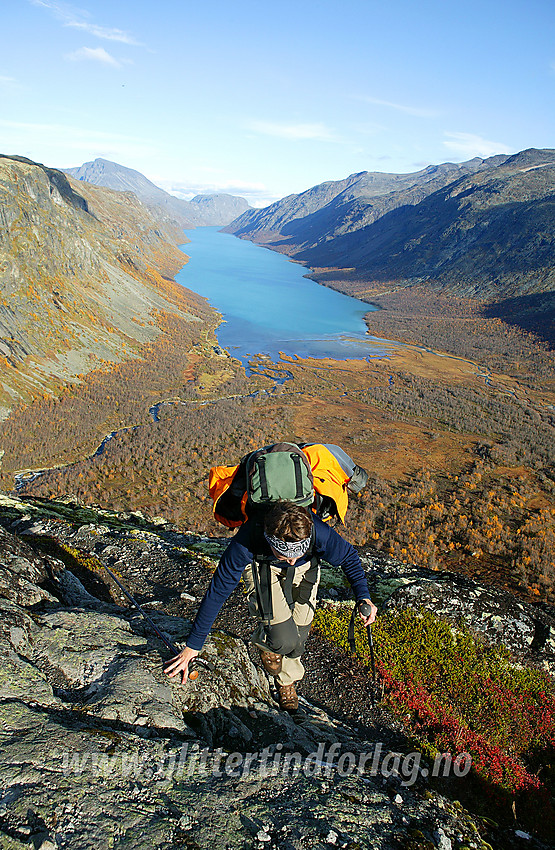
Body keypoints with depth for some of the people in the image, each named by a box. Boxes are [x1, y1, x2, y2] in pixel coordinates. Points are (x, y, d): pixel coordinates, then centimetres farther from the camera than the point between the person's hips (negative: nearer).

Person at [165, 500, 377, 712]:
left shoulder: (318, 533, -38)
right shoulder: (245, 544, -40)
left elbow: (349, 557, -15)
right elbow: (217, 593, -27)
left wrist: (363, 597, -29)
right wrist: (192, 646, -22)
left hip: (305, 568, 2)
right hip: (261, 567, -2)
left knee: (298, 639, 2)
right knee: (284, 639, -18)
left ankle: (287, 681, 36)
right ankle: (264, 640, 19)